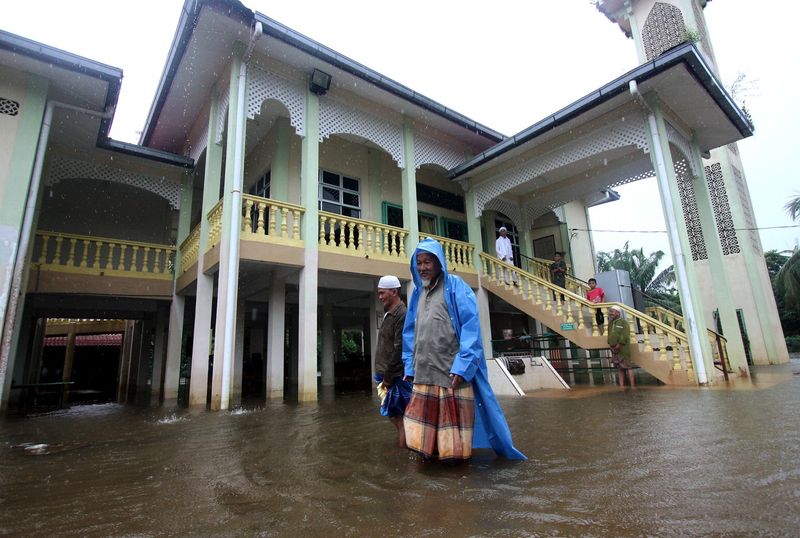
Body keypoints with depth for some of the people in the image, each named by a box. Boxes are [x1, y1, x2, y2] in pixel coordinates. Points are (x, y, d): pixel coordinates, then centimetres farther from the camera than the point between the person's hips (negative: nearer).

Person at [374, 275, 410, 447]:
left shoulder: (401, 315, -15)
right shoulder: (388, 314, 13)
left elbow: (399, 349, -20)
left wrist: (388, 377, -16)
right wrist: (383, 374, 13)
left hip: (396, 376, -9)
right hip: (387, 374, 9)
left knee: (397, 414, 0)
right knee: (393, 413, 15)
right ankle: (403, 441, 27)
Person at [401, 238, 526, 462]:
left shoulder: (455, 287, -4)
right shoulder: (417, 293, 15)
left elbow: (471, 327, -12)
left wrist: (462, 366, -20)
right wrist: (410, 367, 11)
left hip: (452, 371, -5)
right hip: (424, 374, 6)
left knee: (453, 423, 1)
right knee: (426, 421, 9)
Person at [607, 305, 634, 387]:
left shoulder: (623, 322, -6)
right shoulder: (611, 323, 16)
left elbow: (625, 335, -14)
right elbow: (609, 335, 20)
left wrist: (619, 345, -18)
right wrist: (610, 345, 6)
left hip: (623, 349, -7)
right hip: (614, 350, 7)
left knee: (627, 366, -4)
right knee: (619, 368, 8)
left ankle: (632, 386, -1)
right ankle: (621, 386, 10)